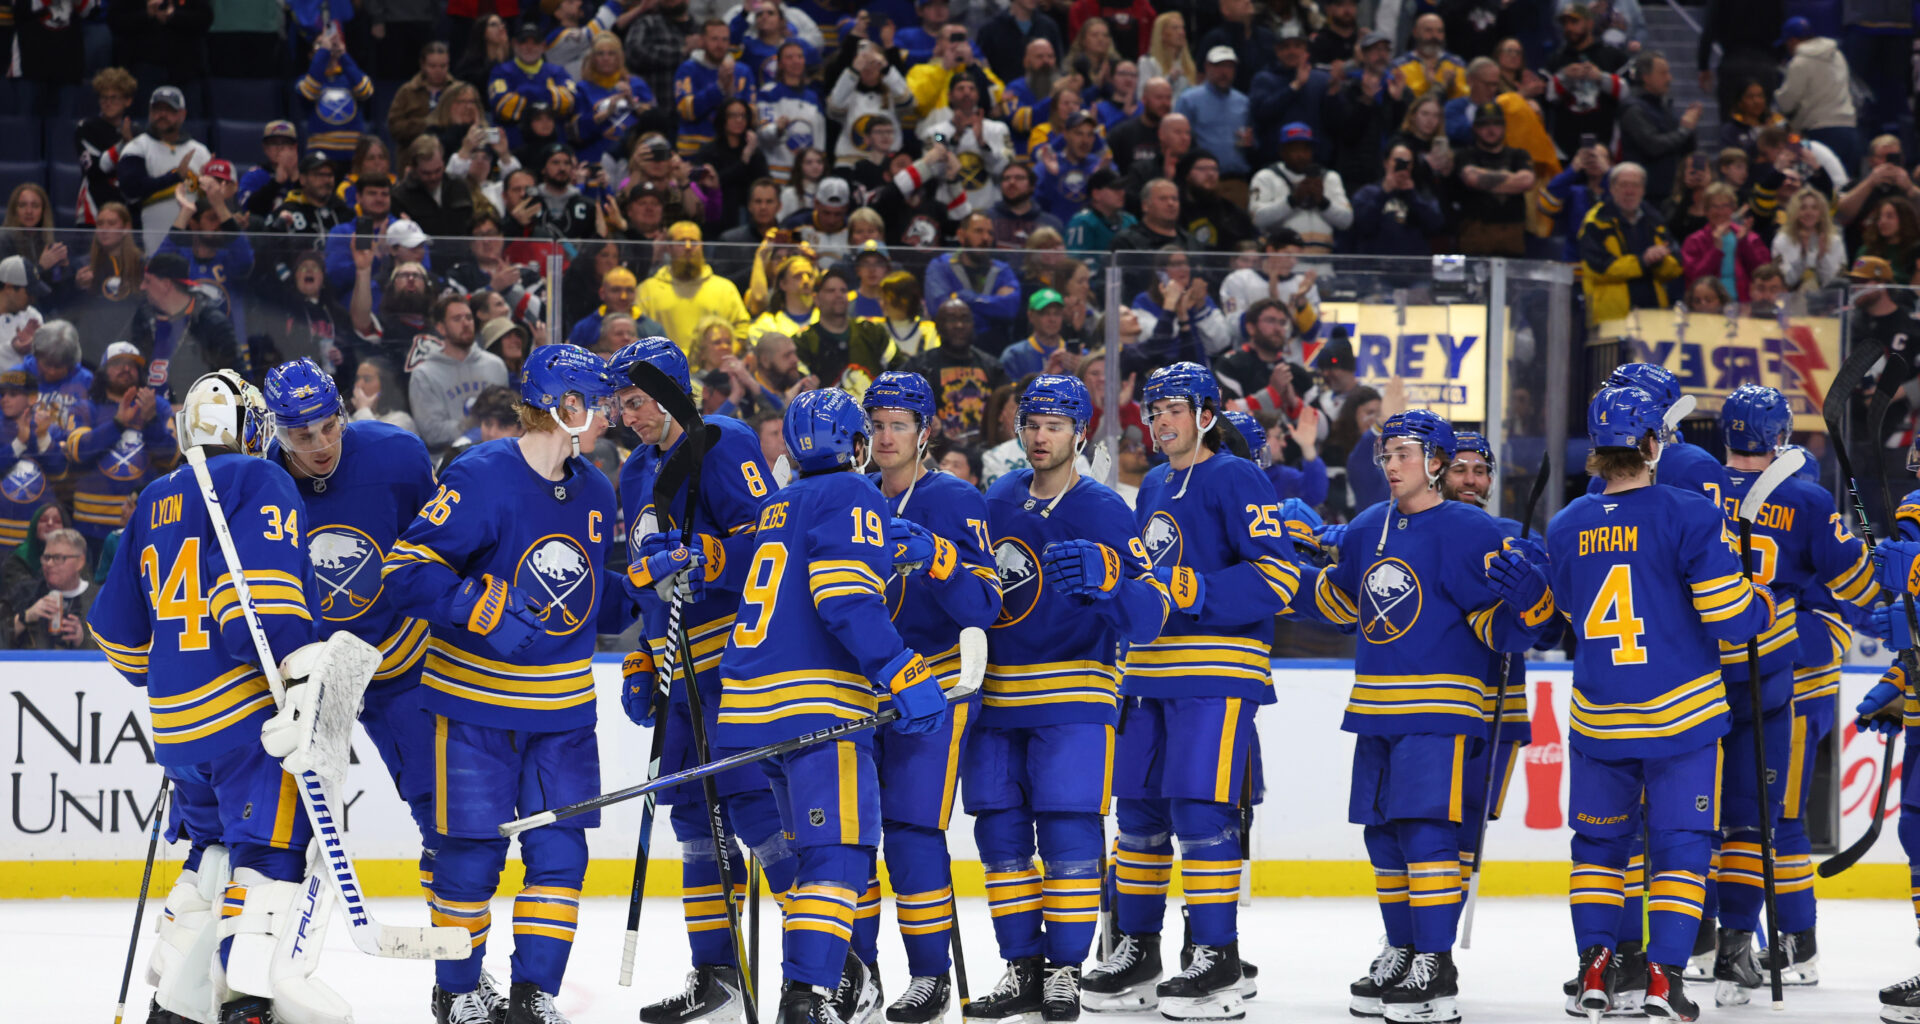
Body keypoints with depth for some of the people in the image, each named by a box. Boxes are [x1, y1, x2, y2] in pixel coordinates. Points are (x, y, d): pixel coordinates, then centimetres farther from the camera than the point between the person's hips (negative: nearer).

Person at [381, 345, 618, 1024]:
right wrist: (485, 611, -29)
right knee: (472, 853, 1)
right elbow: (407, 567, -20)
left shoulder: (595, 495, 8)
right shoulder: (482, 478, -16)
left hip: (562, 710, 6)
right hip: (476, 698, -6)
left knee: (560, 851, 1)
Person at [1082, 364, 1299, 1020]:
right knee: (1139, 809, 10)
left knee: (1201, 810, -12)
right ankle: (1137, 950, 20)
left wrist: (1194, 593, -22)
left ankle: (1218, 960, -9)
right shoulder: (1153, 489, 19)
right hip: (1151, 669, 8)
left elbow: (1276, 576, -15)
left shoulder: (1236, 481, -7)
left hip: (1218, 672, -8)